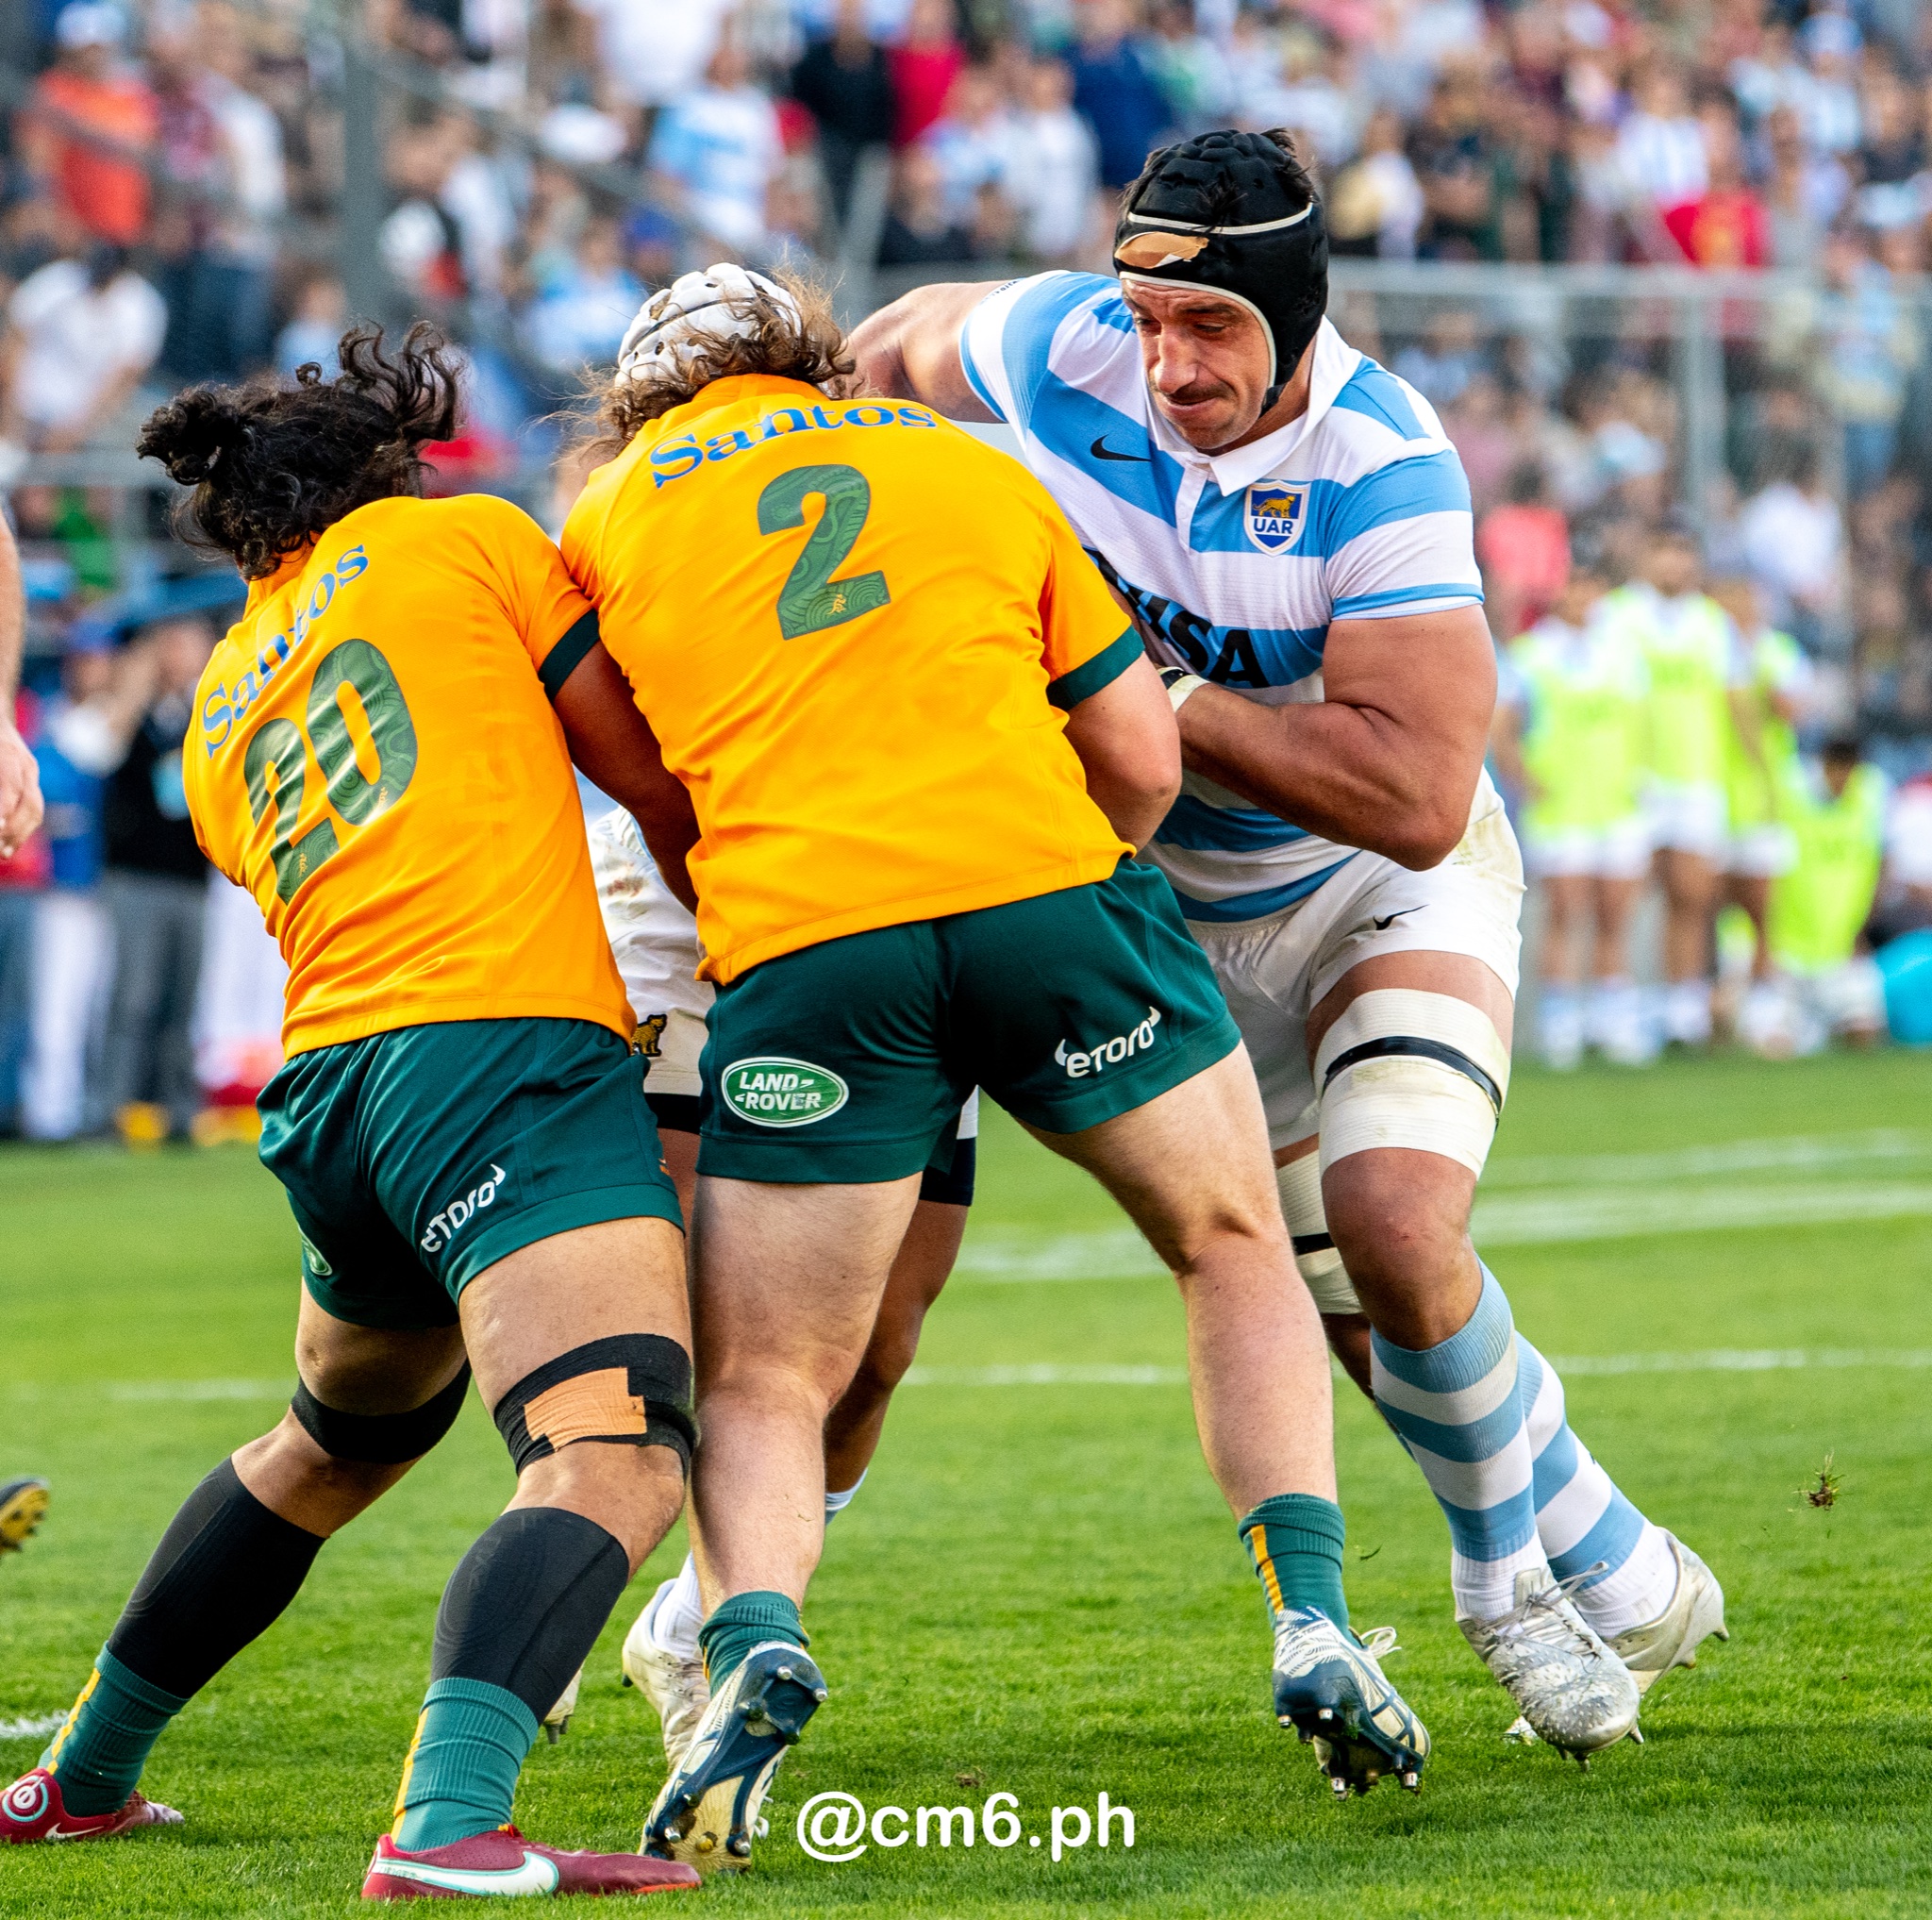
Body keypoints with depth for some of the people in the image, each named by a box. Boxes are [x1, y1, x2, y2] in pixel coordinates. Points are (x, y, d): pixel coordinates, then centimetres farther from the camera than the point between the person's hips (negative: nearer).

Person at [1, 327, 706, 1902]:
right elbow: (649, 770, 11)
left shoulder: (222, 719, 27)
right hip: (511, 1047, -7)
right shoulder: (462, 538, 12)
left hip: (326, 1090, 7)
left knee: (338, 1439, 33)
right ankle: (452, 1822, -43)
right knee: (618, 1465, -21)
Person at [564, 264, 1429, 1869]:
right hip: (1043, 889, 1)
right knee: (1240, 1250, 23)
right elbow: (1141, 756, 19)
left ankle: (758, 1652, -19)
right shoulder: (973, 467, 23)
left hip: (795, 938, -1)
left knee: (760, 1390, 10)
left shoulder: (610, 516, 19)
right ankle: (1315, 1631, 8)